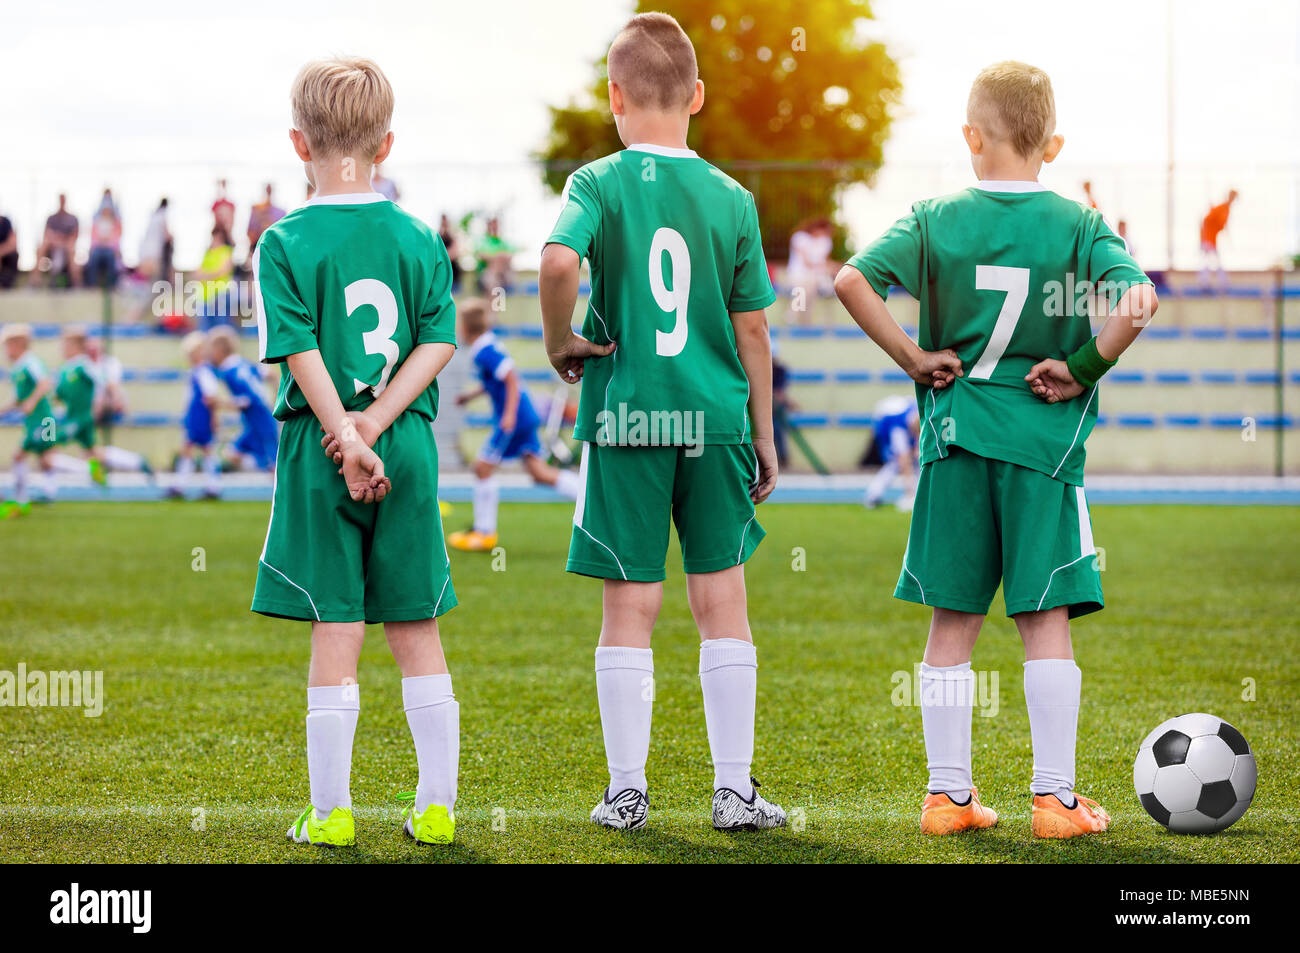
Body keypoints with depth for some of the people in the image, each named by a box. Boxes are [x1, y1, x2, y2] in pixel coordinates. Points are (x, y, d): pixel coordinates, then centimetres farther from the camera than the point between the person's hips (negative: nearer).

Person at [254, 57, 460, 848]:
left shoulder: (287, 243, -5)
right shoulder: (420, 240, 5)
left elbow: (302, 352, -13)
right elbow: (439, 342, -3)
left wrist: (349, 439, -14)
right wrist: (377, 422, -8)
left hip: (320, 454, -3)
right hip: (411, 451, 3)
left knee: (335, 638, 1)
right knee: (419, 634, 9)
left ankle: (330, 812, 4)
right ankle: (437, 805, 11)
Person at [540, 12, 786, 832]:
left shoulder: (598, 183, -4)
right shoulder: (730, 198, 2)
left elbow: (559, 261, -24)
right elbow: (751, 330, 5)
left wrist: (560, 341, -7)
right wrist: (764, 436, 14)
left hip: (625, 418, -1)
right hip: (715, 421, 1)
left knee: (630, 607, 5)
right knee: (722, 602, 8)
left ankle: (627, 790, 8)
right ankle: (734, 788, 9)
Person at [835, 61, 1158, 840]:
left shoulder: (936, 220, 2)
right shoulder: (1078, 225, -1)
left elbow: (853, 281, -10)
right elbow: (1139, 300, -17)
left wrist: (913, 357, -3)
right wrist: (1084, 369, -6)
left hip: (955, 439, 1)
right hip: (1044, 445, -1)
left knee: (952, 624, 8)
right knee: (1047, 621, 3)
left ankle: (947, 791, 10)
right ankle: (1055, 797, 3)